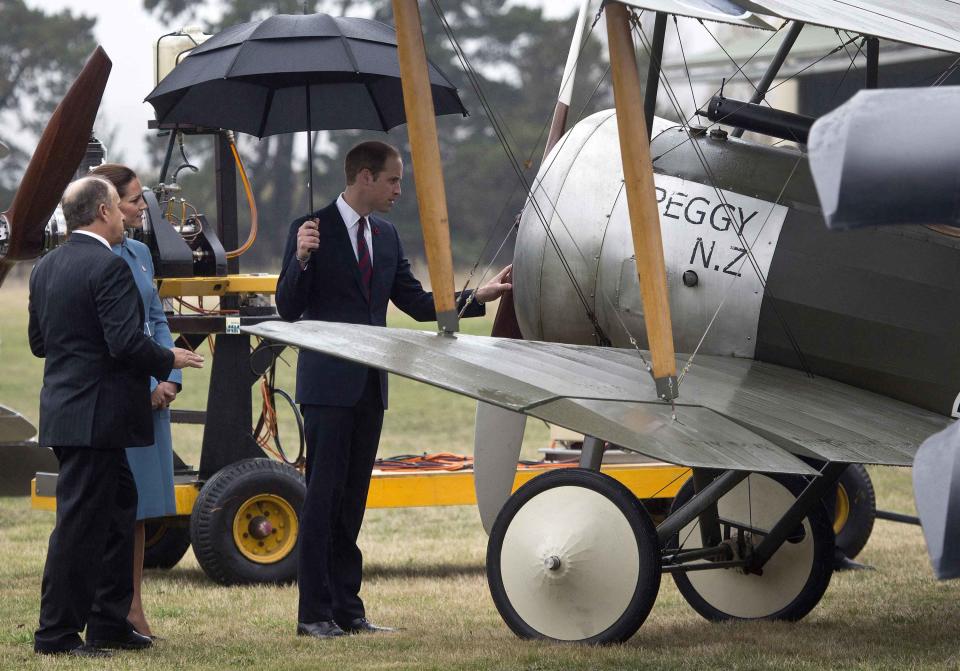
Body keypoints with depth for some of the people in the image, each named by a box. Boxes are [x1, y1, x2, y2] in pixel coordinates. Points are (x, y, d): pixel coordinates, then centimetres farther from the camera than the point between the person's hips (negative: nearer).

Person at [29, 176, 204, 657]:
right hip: (96, 414, -9)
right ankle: (56, 633, 0)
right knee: (79, 522, -4)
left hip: (63, 408, 9)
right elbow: (127, 342, -22)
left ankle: (109, 623, 22)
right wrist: (168, 361, -5)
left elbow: (38, 341, 17)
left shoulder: (46, 267, 11)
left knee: (118, 508, 18)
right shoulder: (109, 267, -16)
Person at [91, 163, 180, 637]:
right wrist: (149, 385, -16)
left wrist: (170, 379, 1)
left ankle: (133, 610, 18)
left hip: (151, 395, 8)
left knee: (140, 508, 11)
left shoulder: (139, 254, 14)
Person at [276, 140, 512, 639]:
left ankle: (347, 608, 14)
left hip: (369, 386, 7)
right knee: (323, 496, -5)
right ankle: (315, 612, -2)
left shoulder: (386, 237, 13)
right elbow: (289, 309, -10)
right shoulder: (312, 230, -7)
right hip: (327, 385, -7)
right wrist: (301, 260, -27)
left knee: (353, 498, 10)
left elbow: (416, 303, 16)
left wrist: (478, 297, 8)